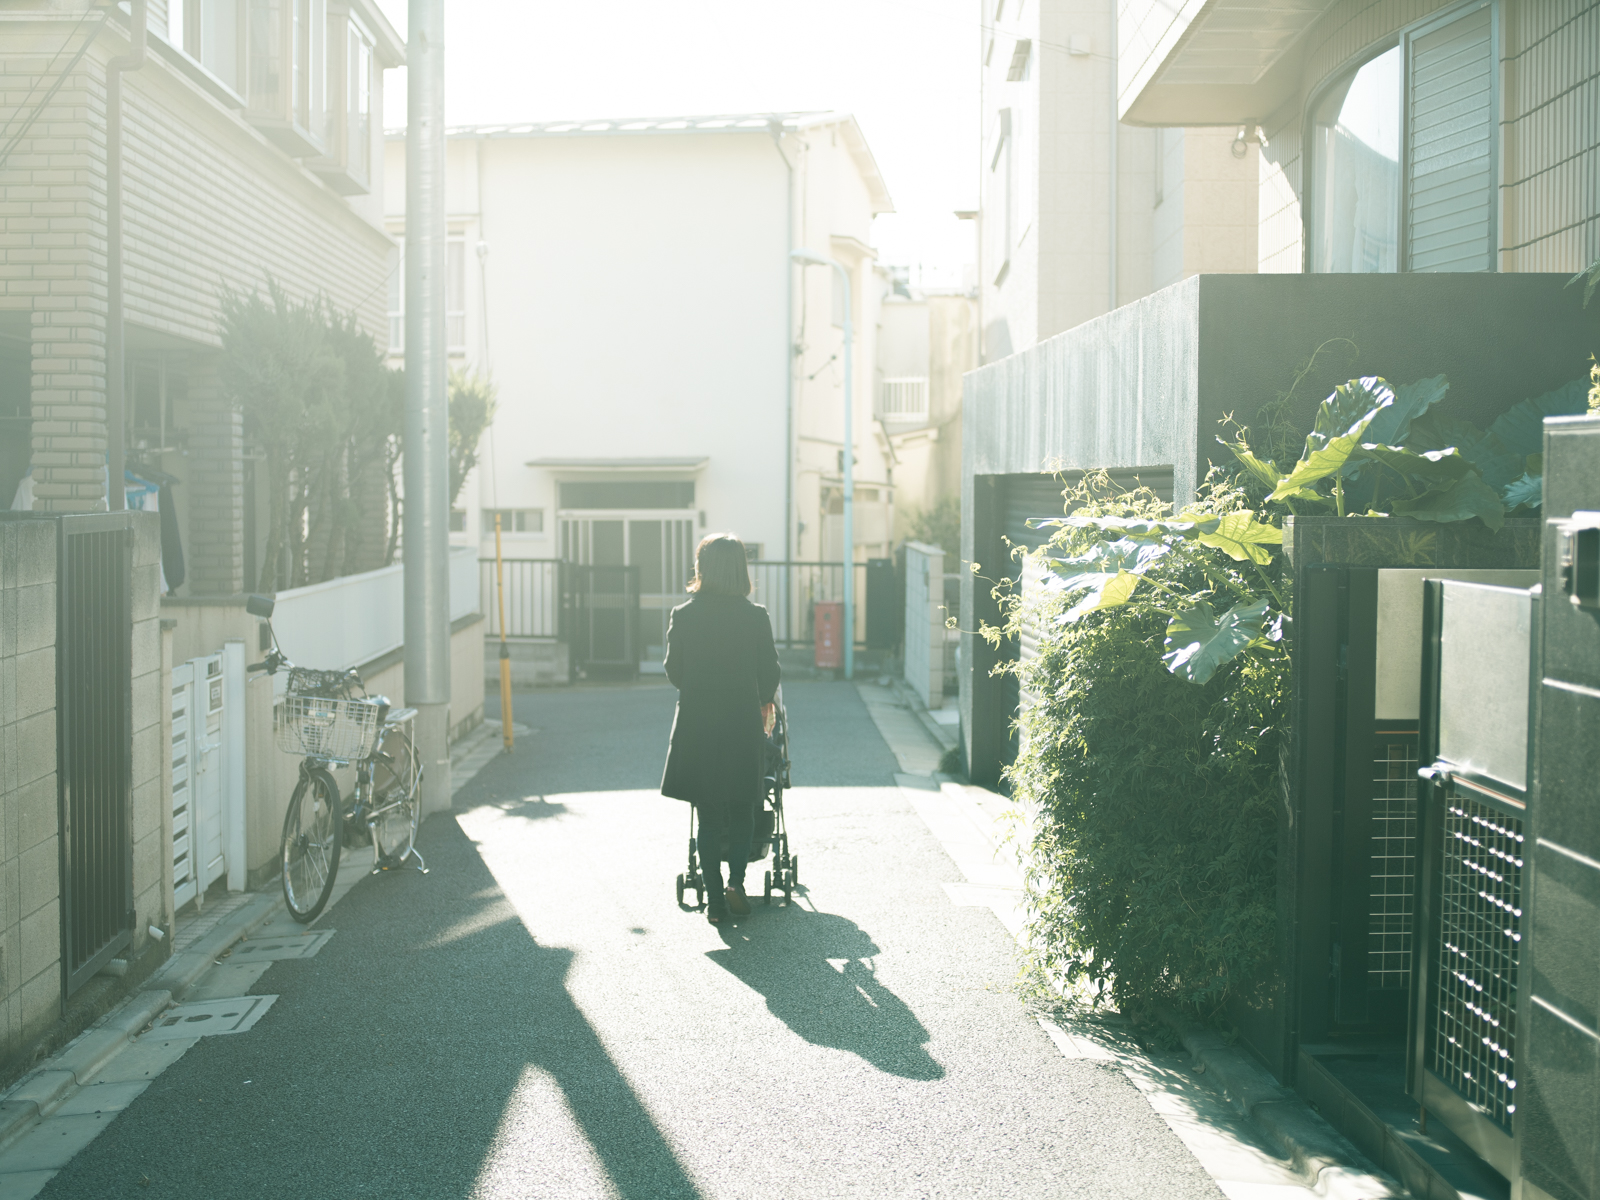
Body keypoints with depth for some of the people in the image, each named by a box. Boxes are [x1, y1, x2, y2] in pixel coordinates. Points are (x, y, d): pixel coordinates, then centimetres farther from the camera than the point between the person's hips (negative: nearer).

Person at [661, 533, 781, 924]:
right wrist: (762, 701, 19)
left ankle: (715, 900, 8)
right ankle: (736, 880, -2)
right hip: (743, 725, 0)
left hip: (696, 726, 0)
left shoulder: (682, 615, -6)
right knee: (742, 809, 16)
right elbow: (770, 672, -1)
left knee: (709, 816, 10)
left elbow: (673, 671, 1)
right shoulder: (755, 616, -7)